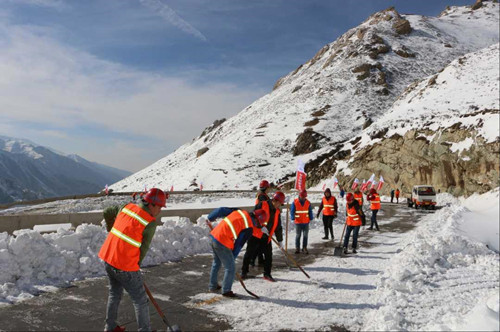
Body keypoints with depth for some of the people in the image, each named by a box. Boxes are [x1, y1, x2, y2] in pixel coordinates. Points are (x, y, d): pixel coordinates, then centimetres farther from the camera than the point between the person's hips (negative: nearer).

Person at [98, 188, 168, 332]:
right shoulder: (150, 223, -13)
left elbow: (107, 214, 17)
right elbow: (144, 247, -4)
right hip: (125, 264, -8)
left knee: (115, 293, 27)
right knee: (140, 300, 7)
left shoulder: (127, 207, 4)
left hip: (107, 256, 8)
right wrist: (137, 265, 11)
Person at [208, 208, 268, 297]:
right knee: (230, 268, 5)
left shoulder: (240, 212, 8)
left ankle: (213, 286, 41)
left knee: (216, 262, 27)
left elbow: (222, 210, 9)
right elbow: (239, 245, -4)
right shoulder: (249, 229, -9)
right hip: (222, 243, -9)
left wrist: (210, 218, 22)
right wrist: (232, 258, 8)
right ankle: (226, 291, 15)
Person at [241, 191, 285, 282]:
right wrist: (261, 227, -24)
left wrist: (280, 240, 16)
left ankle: (267, 274, 16)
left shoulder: (277, 212, 9)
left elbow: (278, 227, 15)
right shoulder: (262, 205, -10)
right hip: (255, 234, -5)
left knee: (268, 255, 2)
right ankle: (244, 272, 19)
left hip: (266, 237, 5)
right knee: (249, 254, 3)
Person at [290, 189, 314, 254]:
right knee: (298, 235, 4)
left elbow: (310, 212, 10)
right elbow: (292, 211, -5)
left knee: (305, 235, 6)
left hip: (306, 222, 3)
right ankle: (297, 248, 15)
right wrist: (293, 218, -16)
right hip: (298, 222, -2)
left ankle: (304, 248, 16)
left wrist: (311, 218, 1)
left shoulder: (308, 203, 4)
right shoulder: (295, 202, -5)